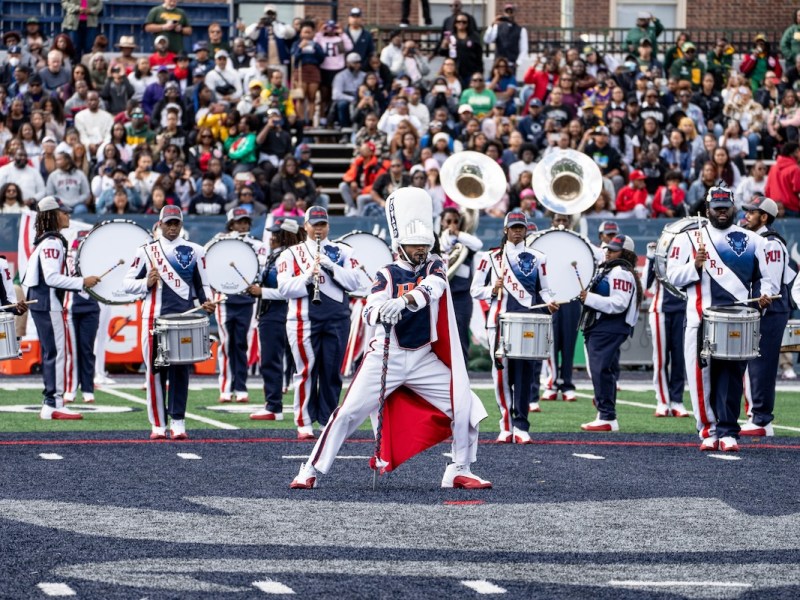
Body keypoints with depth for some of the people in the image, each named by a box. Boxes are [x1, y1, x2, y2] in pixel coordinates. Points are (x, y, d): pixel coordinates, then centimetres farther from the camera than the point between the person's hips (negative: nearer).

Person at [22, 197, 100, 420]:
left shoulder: (44, 241, 17)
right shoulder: (52, 242, -15)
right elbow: (52, 277, -22)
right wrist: (82, 282, -19)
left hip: (40, 302, 11)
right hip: (48, 303, -11)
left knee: (50, 353, 12)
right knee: (56, 353, -10)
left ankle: (50, 403, 14)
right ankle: (54, 405, -12)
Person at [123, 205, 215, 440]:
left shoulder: (194, 251, 10)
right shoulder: (145, 251, 10)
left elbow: (202, 284, 14)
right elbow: (128, 283, 9)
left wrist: (206, 302, -5)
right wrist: (146, 283, -9)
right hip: (154, 319, 0)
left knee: (180, 370, -2)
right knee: (155, 370, 0)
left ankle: (178, 422, 1)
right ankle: (158, 425, 4)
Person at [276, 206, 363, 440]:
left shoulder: (342, 252, 10)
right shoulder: (291, 254, 8)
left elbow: (355, 282, -1)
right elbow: (284, 288, -3)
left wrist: (331, 267, -13)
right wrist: (307, 277, -17)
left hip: (337, 318, 2)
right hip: (304, 319, -2)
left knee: (332, 372, 4)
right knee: (306, 370, -5)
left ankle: (329, 421, 11)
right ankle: (304, 423, -2)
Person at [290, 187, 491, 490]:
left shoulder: (434, 267, 3)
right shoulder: (388, 275, 0)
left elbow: (431, 288, -22)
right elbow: (369, 311, -16)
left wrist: (403, 301, -41)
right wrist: (381, 312, -41)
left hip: (424, 359, 2)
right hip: (388, 356, -2)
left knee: (466, 407, -5)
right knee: (349, 412, -9)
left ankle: (460, 471, 11)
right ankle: (311, 471, -2)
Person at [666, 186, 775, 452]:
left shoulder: (752, 241, 15)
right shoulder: (689, 239, 10)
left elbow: (765, 277, 19)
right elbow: (673, 275, 5)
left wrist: (765, 293, -2)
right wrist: (695, 266, -11)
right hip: (701, 319, 0)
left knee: (732, 376, -6)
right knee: (703, 376, -2)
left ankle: (728, 432, -4)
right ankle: (709, 430, 7)